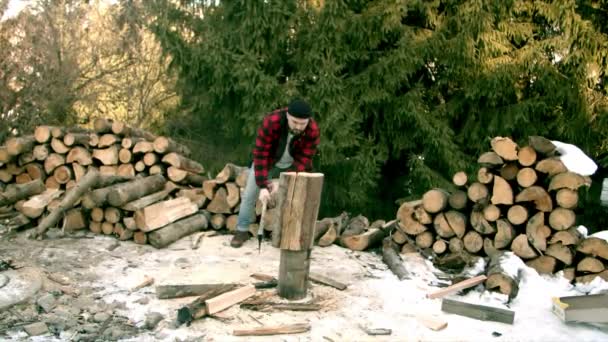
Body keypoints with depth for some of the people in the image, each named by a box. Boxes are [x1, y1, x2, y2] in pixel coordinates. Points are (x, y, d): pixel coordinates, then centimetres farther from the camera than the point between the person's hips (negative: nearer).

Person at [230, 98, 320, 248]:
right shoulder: (271, 122, -36)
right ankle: (242, 231, 13)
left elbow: (303, 160, -28)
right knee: (250, 194, -1)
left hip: (294, 165, 1)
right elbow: (260, 154, -33)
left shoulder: (313, 130, -31)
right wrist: (263, 185, -37)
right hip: (267, 161, -1)